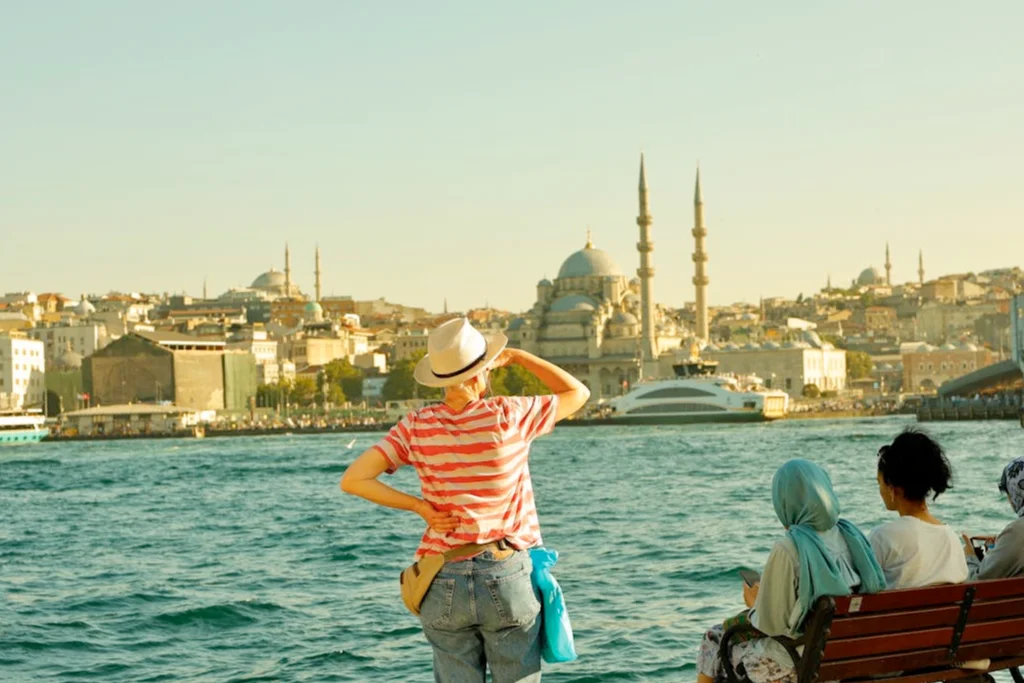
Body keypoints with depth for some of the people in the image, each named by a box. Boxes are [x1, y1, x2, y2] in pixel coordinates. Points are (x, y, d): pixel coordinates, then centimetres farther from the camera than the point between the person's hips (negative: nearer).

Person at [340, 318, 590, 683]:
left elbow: (353, 480, -8)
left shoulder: (416, 427, -4)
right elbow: (578, 393, 5)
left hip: (445, 583, 2)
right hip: (508, 578, -2)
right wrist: (517, 356, 8)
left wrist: (421, 507, -3)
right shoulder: (508, 416, -11)